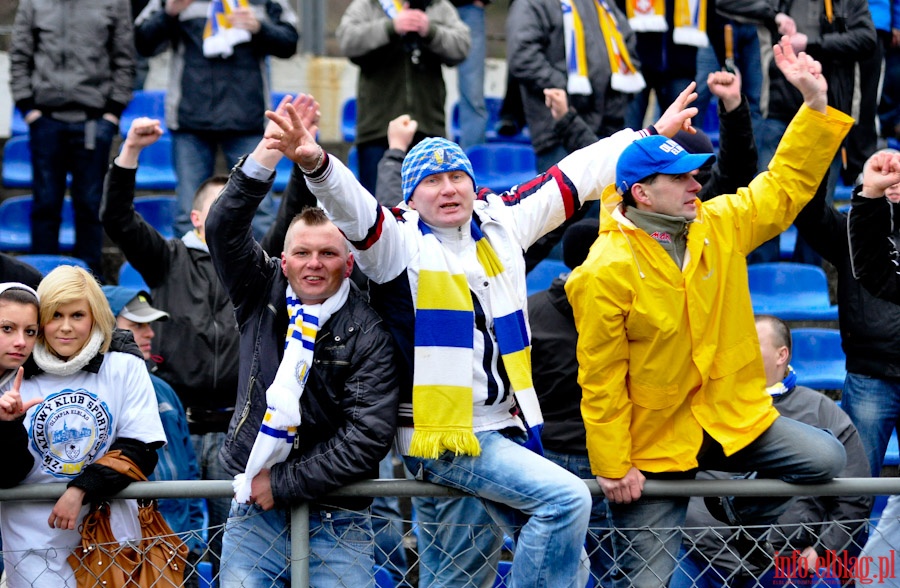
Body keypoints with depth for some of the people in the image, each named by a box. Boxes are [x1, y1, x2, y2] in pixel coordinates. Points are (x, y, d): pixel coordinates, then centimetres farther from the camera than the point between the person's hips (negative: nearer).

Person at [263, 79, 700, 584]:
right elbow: (354, 208, -26)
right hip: (443, 435, -7)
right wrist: (316, 163, -46)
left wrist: (651, 135, 25)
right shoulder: (403, 244, -7)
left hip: (506, 428, 7)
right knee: (567, 497, -20)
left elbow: (573, 179, 18)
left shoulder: (499, 225, 11)